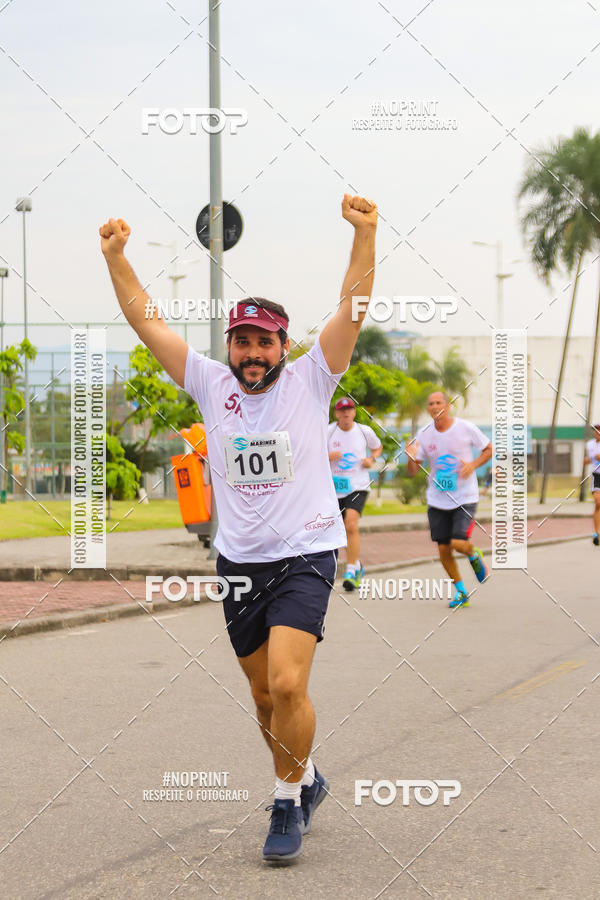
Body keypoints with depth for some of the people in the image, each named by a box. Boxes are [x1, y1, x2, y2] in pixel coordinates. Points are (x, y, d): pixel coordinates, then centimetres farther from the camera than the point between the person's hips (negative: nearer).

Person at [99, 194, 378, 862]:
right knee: (264, 695, 12)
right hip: (238, 561, 4)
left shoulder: (309, 381, -3)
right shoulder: (211, 385, 4)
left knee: (287, 685, -18)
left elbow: (352, 311, -13)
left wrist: (364, 235, -23)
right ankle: (306, 780, 36)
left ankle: (287, 801, 1)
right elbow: (147, 322, 3)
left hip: (304, 555, -4)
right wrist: (115, 256, -5)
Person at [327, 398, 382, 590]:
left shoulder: (364, 431, 2)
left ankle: (351, 572, -20)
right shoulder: (328, 432, -2)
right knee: (345, 531, 9)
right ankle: (357, 566, 33)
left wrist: (371, 458, 0)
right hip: (335, 487, 2)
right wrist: (329, 457, -18)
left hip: (358, 487, -2)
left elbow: (378, 447, 21)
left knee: (351, 524, -22)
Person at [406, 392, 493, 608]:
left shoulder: (466, 428, -8)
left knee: (458, 542, -18)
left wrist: (473, 464, -14)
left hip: (465, 498, -3)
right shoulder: (424, 434, -1)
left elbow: (489, 449, 4)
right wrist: (411, 458, -21)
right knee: (443, 548, 3)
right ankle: (460, 592, 23)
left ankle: (474, 555, 20)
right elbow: (413, 471, 1)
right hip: (437, 499, 3)